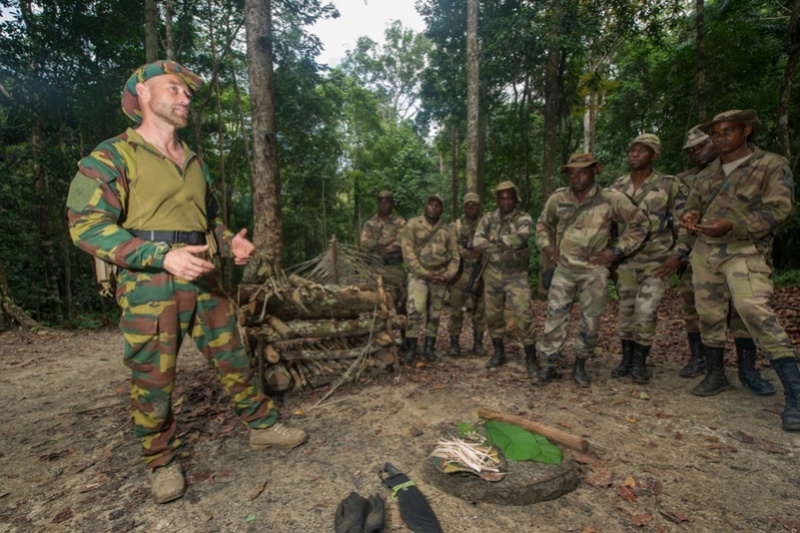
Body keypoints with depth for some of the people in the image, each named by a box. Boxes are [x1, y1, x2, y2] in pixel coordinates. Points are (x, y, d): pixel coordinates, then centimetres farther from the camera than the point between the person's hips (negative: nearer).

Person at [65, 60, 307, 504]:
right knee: (153, 379, 6)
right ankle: (161, 462, 28)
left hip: (205, 283, 6)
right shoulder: (114, 156, -3)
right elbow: (87, 224, -11)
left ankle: (262, 426, 28)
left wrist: (230, 243, 3)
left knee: (234, 359, 12)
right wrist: (163, 256, -22)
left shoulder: (195, 162, 17)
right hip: (148, 288, -5)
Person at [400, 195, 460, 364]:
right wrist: (425, 273, -15)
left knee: (434, 313, 7)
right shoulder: (413, 225, -2)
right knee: (416, 310, -15)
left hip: (440, 276, 4)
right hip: (419, 274, -3)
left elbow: (454, 256, 8)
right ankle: (410, 347, 0)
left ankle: (429, 348, 18)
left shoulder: (447, 230, 8)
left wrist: (448, 275, -7)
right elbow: (408, 252, -10)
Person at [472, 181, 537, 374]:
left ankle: (531, 359, 9)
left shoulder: (523, 219, -6)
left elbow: (521, 238, -28)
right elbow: (477, 242, -12)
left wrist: (496, 241, -18)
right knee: (493, 315, 11)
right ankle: (499, 353, 28)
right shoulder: (488, 219, 4)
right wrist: (505, 246, -19)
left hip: (516, 276, -3)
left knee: (524, 317, -7)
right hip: (492, 274, 4)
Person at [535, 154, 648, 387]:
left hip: (595, 270, -1)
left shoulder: (610, 198, -7)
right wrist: (547, 246, 4)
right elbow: (543, 223, 18)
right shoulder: (558, 198, 1)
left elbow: (639, 223, 1)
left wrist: (617, 250, -5)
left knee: (590, 321, 6)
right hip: (564, 267, 2)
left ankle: (580, 365, 25)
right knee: (555, 317, 1)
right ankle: (548, 366, 12)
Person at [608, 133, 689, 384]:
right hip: (626, 261, 3)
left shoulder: (669, 185, -6)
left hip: (657, 262, -3)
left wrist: (678, 255, -11)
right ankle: (626, 359, 23)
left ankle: (640, 364, 12)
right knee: (626, 312, 8)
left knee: (645, 314, -5)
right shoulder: (616, 187, 4)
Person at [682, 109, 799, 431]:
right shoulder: (707, 174, 16)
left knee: (755, 311, -22)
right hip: (704, 252, 6)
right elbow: (693, 205, 19)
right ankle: (716, 374, 26)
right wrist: (691, 216, -7)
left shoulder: (772, 166, 0)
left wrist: (731, 225, -23)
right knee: (708, 314, 9)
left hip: (743, 252, -5)